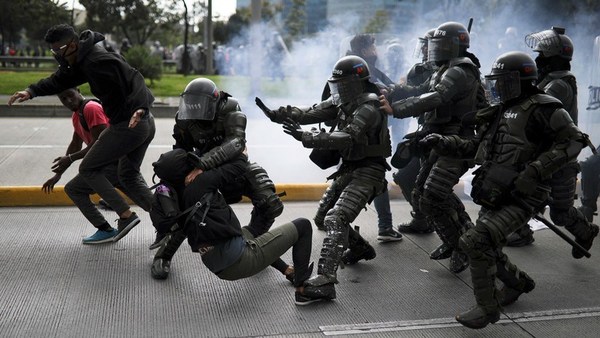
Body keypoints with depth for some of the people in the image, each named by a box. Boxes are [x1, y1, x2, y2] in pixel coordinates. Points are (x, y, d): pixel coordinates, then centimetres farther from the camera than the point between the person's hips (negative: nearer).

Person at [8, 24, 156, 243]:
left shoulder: (97, 61, -17)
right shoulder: (84, 60, 14)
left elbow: (132, 79, -25)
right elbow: (60, 79, 19)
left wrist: (139, 108, -40)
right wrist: (32, 91, 4)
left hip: (127, 125, -10)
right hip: (146, 124, 10)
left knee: (88, 169, 6)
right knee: (129, 176, 22)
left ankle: (126, 215, -1)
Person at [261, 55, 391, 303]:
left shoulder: (369, 107, -20)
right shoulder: (343, 100, 8)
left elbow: (348, 138, -34)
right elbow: (312, 113, -3)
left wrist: (307, 138, -42)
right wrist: (281, 114, -20)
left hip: (367, 171, -10)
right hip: (348, 168, 10)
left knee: (335, 219, -25)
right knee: (322, 218, 18)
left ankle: (324, 282, -33)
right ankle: (360, 249, 40)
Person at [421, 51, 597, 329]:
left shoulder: (542, 109, -9)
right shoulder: (499, 112, 15)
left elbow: (573, 141, -13)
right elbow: (475, 147, 20)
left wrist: (535, 170, -22)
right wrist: (443, 143, 7)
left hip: (520, 198, -8)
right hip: (494, 195, 8)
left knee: (477, 242, -21)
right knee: (486, 247, 16)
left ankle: (487, 308, -8)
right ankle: (518, 282, 42)